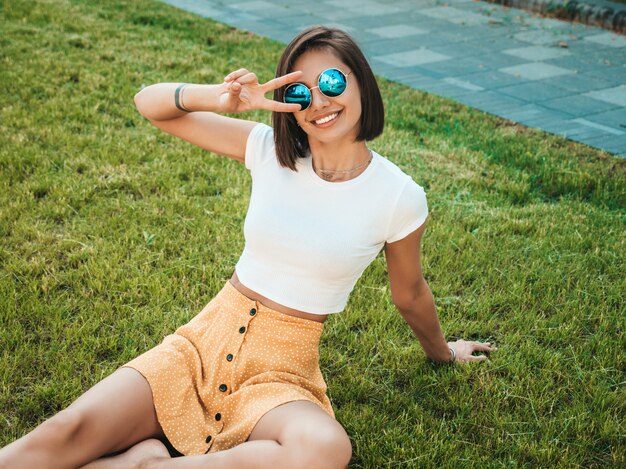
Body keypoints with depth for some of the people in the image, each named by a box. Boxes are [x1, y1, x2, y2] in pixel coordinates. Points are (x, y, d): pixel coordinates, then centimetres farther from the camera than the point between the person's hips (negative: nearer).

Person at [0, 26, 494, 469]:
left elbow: (410, 296, 12)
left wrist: (443, 352, 29)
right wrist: (218, 99, -20)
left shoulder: (399, 197, -7)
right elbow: (150, 103, 0)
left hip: (280, 373, 0)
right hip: (203, 343, 1)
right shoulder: (271, 151, -1)